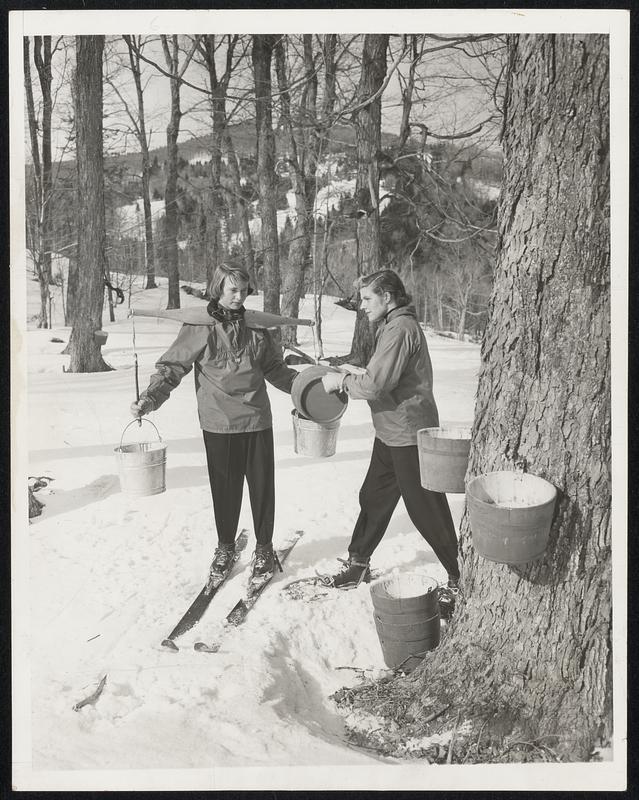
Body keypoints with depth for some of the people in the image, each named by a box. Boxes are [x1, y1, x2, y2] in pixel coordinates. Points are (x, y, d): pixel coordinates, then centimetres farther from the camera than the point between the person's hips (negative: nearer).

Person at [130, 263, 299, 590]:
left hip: (257, 421, 2)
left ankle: (264, 549, 26)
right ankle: (225, 548, 30)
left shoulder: (255, 327, 4)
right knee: (224, 488, 9)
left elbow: (275, 369, 14)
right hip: (218, 424, -2)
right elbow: (171, 367, -6)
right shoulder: (200, 327, -5)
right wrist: (149, 399, -20)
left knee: (262, 486, 7)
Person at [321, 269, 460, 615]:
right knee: (373, 497, 18)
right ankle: (358, 562, 34)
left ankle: (460, 578, 14)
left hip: (409, 436, -10)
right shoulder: (392, 326, 13)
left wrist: (342, 381, -9)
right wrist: (347, 377, 3)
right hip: (390, 434, 10)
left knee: (427, 511, 0)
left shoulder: (400, 329, -21)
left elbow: (375, 385, -25)